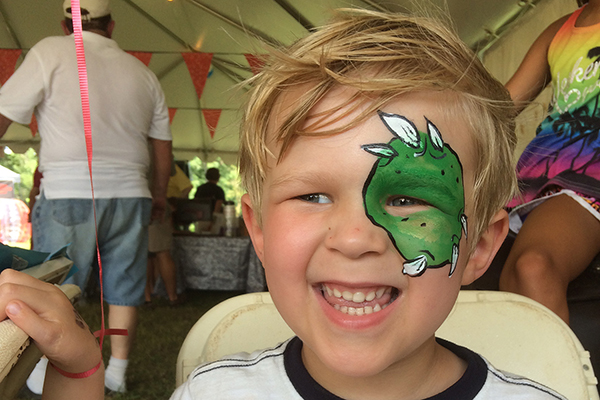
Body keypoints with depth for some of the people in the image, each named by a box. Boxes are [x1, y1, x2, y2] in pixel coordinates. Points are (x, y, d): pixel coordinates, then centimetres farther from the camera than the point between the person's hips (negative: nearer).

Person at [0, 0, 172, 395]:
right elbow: (163, 144, 14)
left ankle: (47, 374, 16)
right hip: (129, 194, 4)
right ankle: (118, 370, 19)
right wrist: (160, 194, 26)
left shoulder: (51, 52, -2)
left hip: (68, 193, -3)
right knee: (124, 289, 11)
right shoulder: (143, 73, 10)